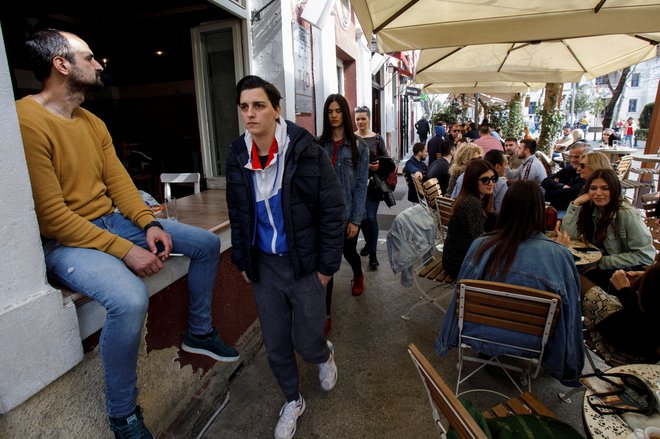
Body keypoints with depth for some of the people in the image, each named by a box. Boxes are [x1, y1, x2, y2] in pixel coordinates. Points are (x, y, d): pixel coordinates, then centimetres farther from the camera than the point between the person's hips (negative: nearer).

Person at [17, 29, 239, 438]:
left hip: (112, 220, 9)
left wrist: (149, 225, -10)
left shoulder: (94, 123, 8)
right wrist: (125, 251, -25)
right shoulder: (27, 121, -18)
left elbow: (119, 180, 7)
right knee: (131, 299, -37)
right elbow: (52, 215, -22)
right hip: (64, 241, -8)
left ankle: (200, 332, 21)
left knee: (208, 243, 5)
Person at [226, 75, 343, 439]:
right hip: (263, 264, 4)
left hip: (304, 263, -4)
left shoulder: (305, 151, -16)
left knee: (306, 343, 7)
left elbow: (332, 210, -11)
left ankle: (325, 355, 46)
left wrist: (327, 264, -10)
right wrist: (241, 260, 10)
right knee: (275, 344, 15)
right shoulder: (237, 156, -2)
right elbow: (237, 214, 10)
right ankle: (292, 400, 43)